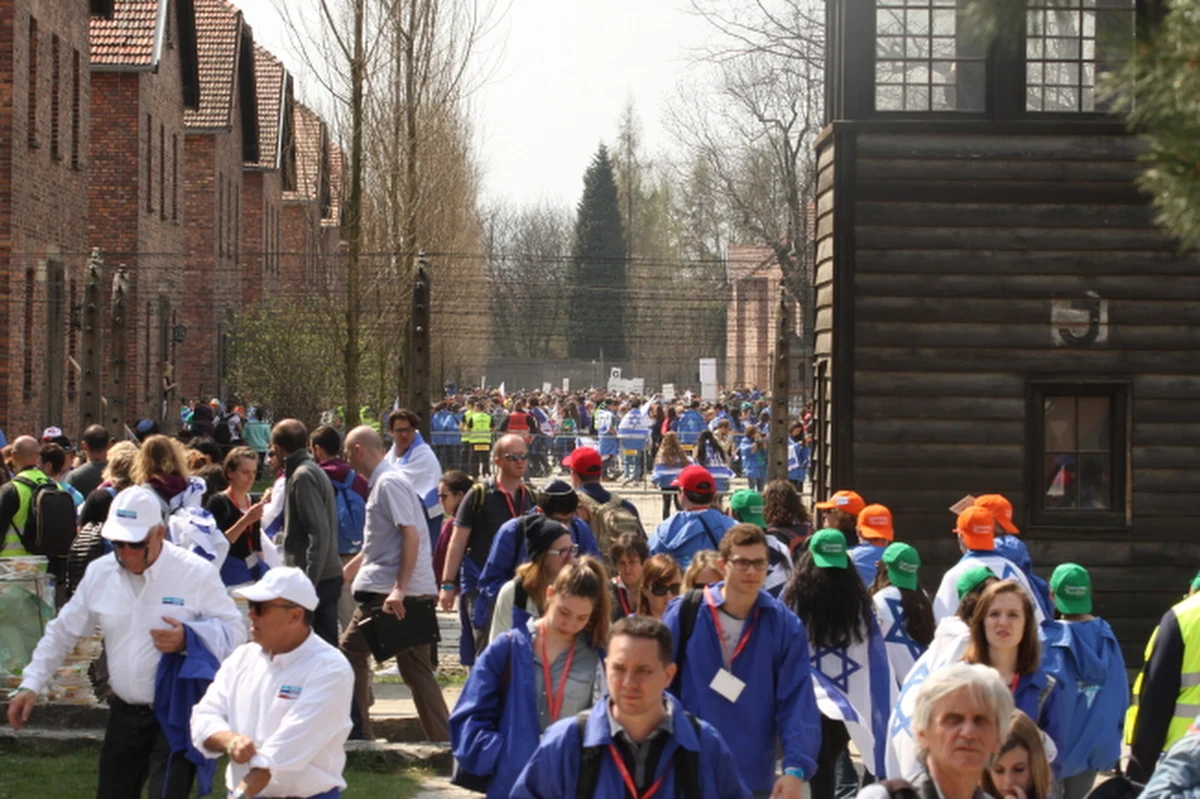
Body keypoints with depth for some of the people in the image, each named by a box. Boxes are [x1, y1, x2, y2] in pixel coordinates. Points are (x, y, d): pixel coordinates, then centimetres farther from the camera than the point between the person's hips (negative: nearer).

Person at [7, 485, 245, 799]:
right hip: (125, 714, 5)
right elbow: (63, 631, 12)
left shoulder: (196, 572, -10)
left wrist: (188, 638, -24)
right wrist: (31, 684, 6)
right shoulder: (100, 572, 3)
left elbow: (235, 631, -7)